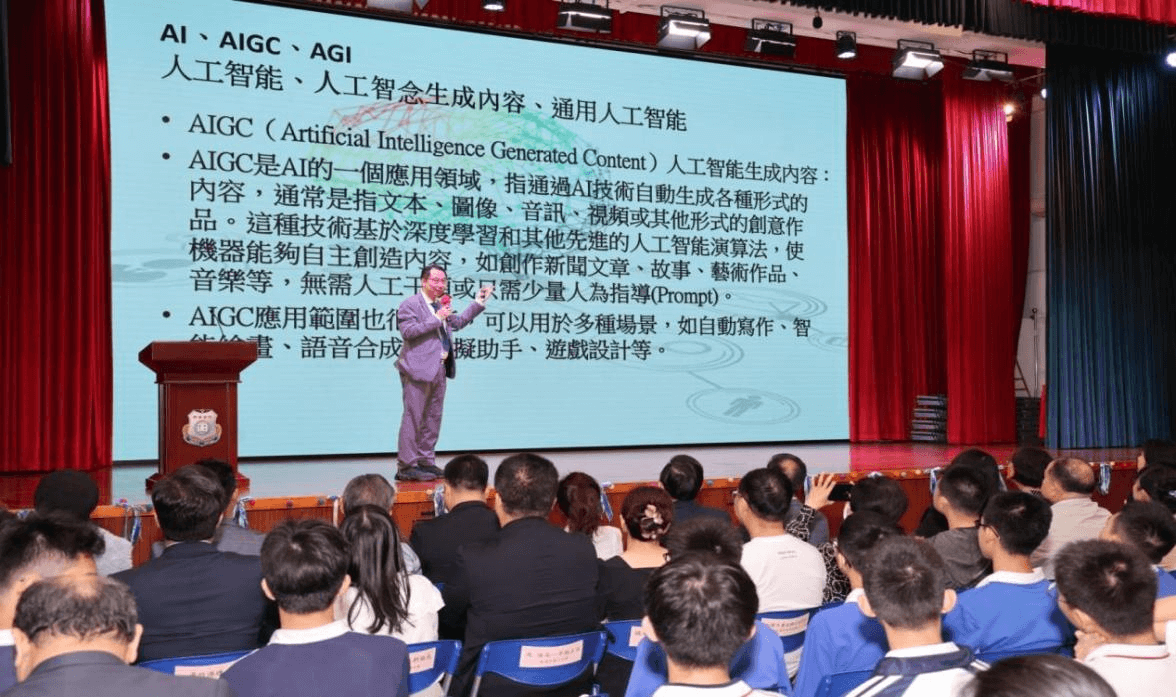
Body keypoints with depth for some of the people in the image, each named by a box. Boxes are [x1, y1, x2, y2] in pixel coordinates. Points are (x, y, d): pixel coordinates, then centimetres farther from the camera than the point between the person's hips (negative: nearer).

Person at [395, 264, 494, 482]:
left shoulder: (440, 305, 20)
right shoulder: (410, 304, -7)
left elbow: (458, 322, 33)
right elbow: (407, 331, -19)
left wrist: (478, 303, 27)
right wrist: (436, 319, -21)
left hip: (439, 369, 9)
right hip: (418, 369, -9)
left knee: (433, 417, 12)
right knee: (413, 417, -6)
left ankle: (425, 461, 21)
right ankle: (406, 466, -2)